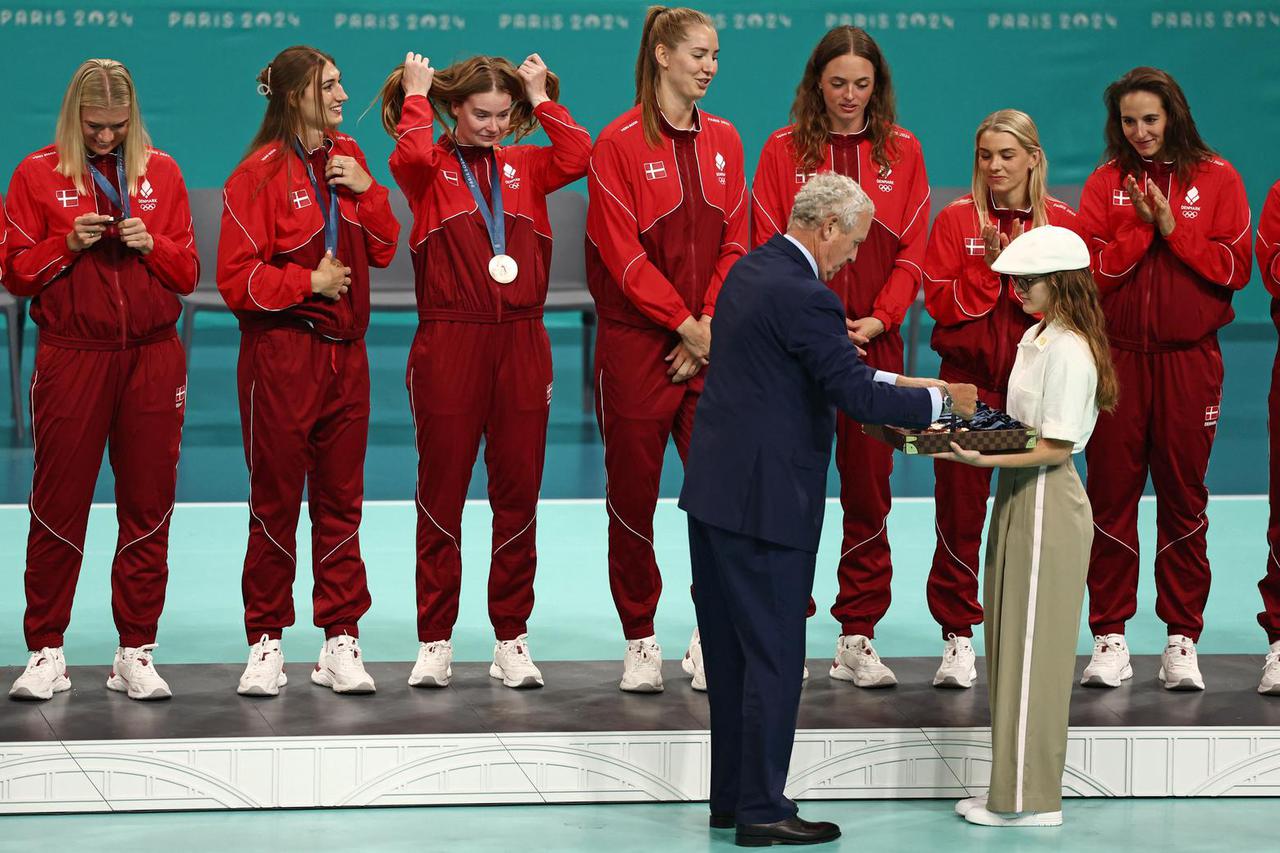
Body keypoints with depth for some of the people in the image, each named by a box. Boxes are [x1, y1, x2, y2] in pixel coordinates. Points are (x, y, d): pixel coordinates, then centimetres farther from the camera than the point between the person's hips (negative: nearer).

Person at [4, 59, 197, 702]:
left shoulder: (160, 172, 10)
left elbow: (188, 273, 11)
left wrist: (151, 244, -8)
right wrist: (69, 243, -12)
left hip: (153, 358, 2)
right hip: (71, 356, -2)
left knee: (148, 507, 2)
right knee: (58, 507, -2)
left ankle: (136, 654, 9)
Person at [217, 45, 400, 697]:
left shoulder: (347, 158, 12)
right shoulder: (260, 174, -7)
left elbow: (384, 250, 11)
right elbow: (237, 278, -10)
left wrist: (366, 192, -3)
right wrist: (310, 281, -12)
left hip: (345, 351, 5)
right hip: (281, 353, -5)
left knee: (341, 499, 7)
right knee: (275, 502, 0)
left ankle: (340, 642, 12)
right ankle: (265, 645, 9)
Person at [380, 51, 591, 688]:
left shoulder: (524, 166, 12)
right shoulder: (432, 167, 4)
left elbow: (576, 157, -7)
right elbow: (409, 156, -20)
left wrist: (541, 99, 2)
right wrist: (415, 96, -5)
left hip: (521, 343, 3)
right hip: (448, 343, -3)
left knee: (518, 492, 5)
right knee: (441, 492, 1)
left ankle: (511, 640, 13)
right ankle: (435, 641, 8)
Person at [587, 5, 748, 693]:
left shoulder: (723, 140, 11)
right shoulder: (619, 144, -4)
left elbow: (734, 244, 9)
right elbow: (623, 254, -9)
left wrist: (714, 324, -4)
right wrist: (685, 324, -11)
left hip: (710, 344, 4)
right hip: (637, 342, -4)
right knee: (633, 493, 2)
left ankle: (711, 638, 9)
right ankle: (640, 642, 13)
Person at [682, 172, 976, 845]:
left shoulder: (751, 270, 11)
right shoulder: (803, 296, -19)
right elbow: (857, 395, -19)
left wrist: (898, 383, 16)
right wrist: (942, 402, -6)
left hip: (715, 487, 10)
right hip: (766, 499, -10)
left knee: (731, 651, 15)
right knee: (774, 655, -1)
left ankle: (730, 799, 23)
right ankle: (762, 811, 5)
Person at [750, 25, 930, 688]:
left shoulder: (902, 151, 8)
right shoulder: (784, 150, 3)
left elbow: (911, 249, 6)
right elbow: (769, 249, 0)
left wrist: (879, 318, -7)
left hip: (875, 341, 2)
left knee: (868, 485, 2)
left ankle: (857, 640, 8)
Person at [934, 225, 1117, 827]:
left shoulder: (1068, 350, -17)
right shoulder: (1035, 337, 12)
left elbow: (1056, 447, -20)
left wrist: (983, 459, -24)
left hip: (1045, 505, -10)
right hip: (1018, 500, 10)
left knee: (1030, 650, -3)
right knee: (1009, 646, 12)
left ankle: (1030, 799, 4)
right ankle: (1012, 789, 19)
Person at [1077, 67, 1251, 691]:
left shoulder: (1216, 179, 4)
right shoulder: (1106, 183, 7)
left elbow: (1235, 266, -4)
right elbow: (1090, 269, -3)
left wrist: (1172, 228, -11)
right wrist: (1141, 228, -13)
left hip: (1188, 357, -1)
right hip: (1116, 355, 1)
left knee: (1183, 494, 2)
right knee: (1111, 493, 0)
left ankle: (1182, 640, 8)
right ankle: (1110, 638, 7)